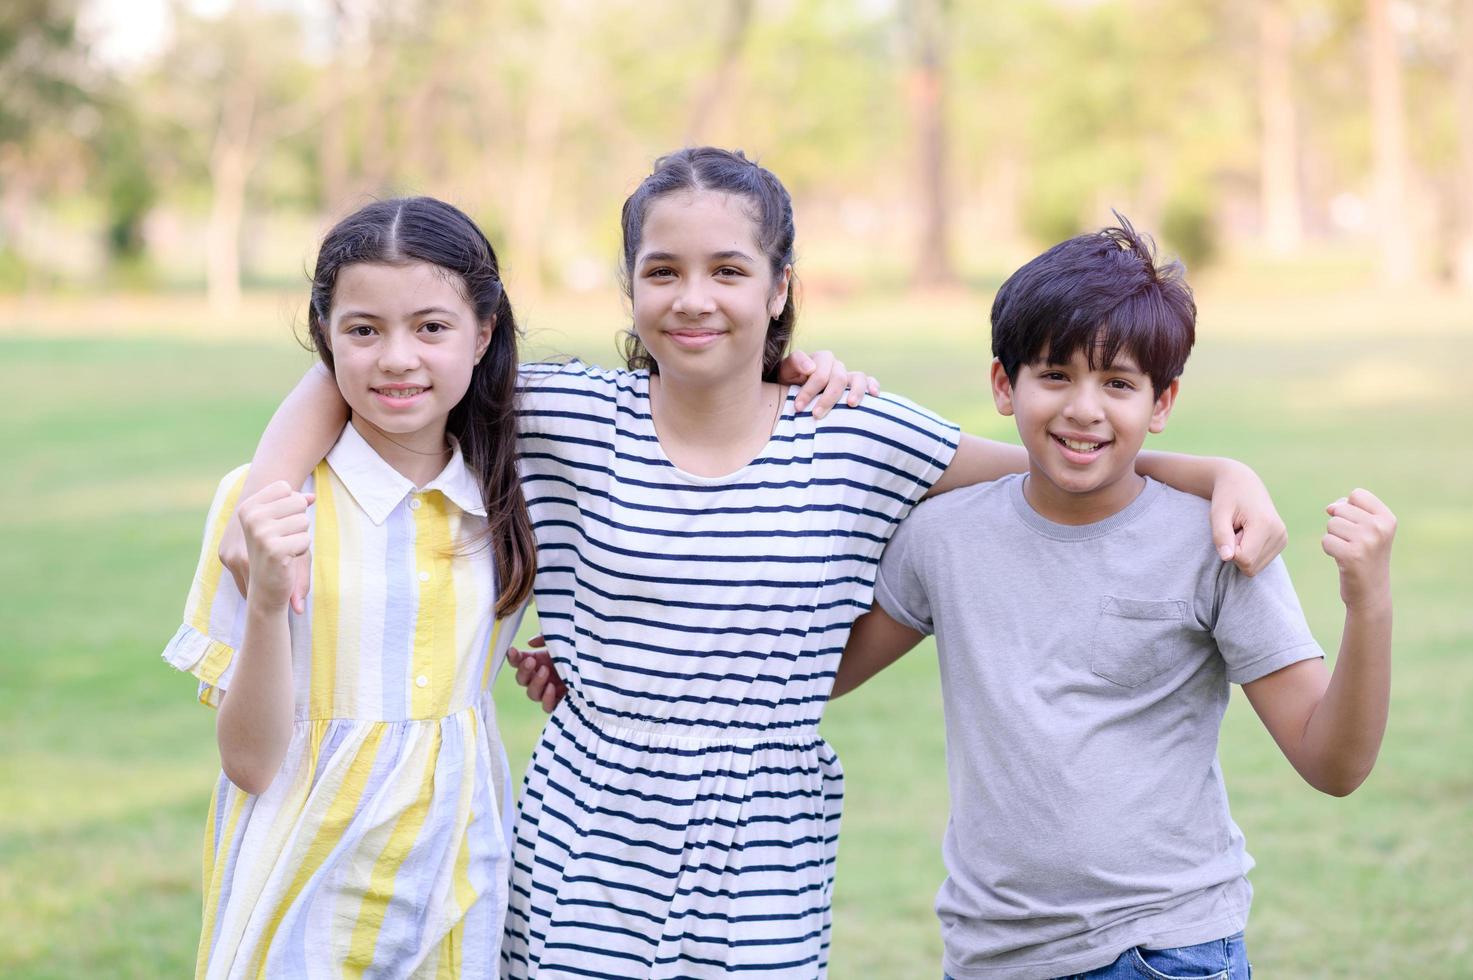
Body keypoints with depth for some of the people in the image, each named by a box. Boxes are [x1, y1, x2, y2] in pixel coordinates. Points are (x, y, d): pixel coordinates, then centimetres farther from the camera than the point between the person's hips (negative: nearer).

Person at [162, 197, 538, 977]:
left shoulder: (511, 497, 1)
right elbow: (250, 761, -10)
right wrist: (267, 596, -24)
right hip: (308, 903, -3)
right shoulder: (264, 502, -9)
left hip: (464, 892, 3)